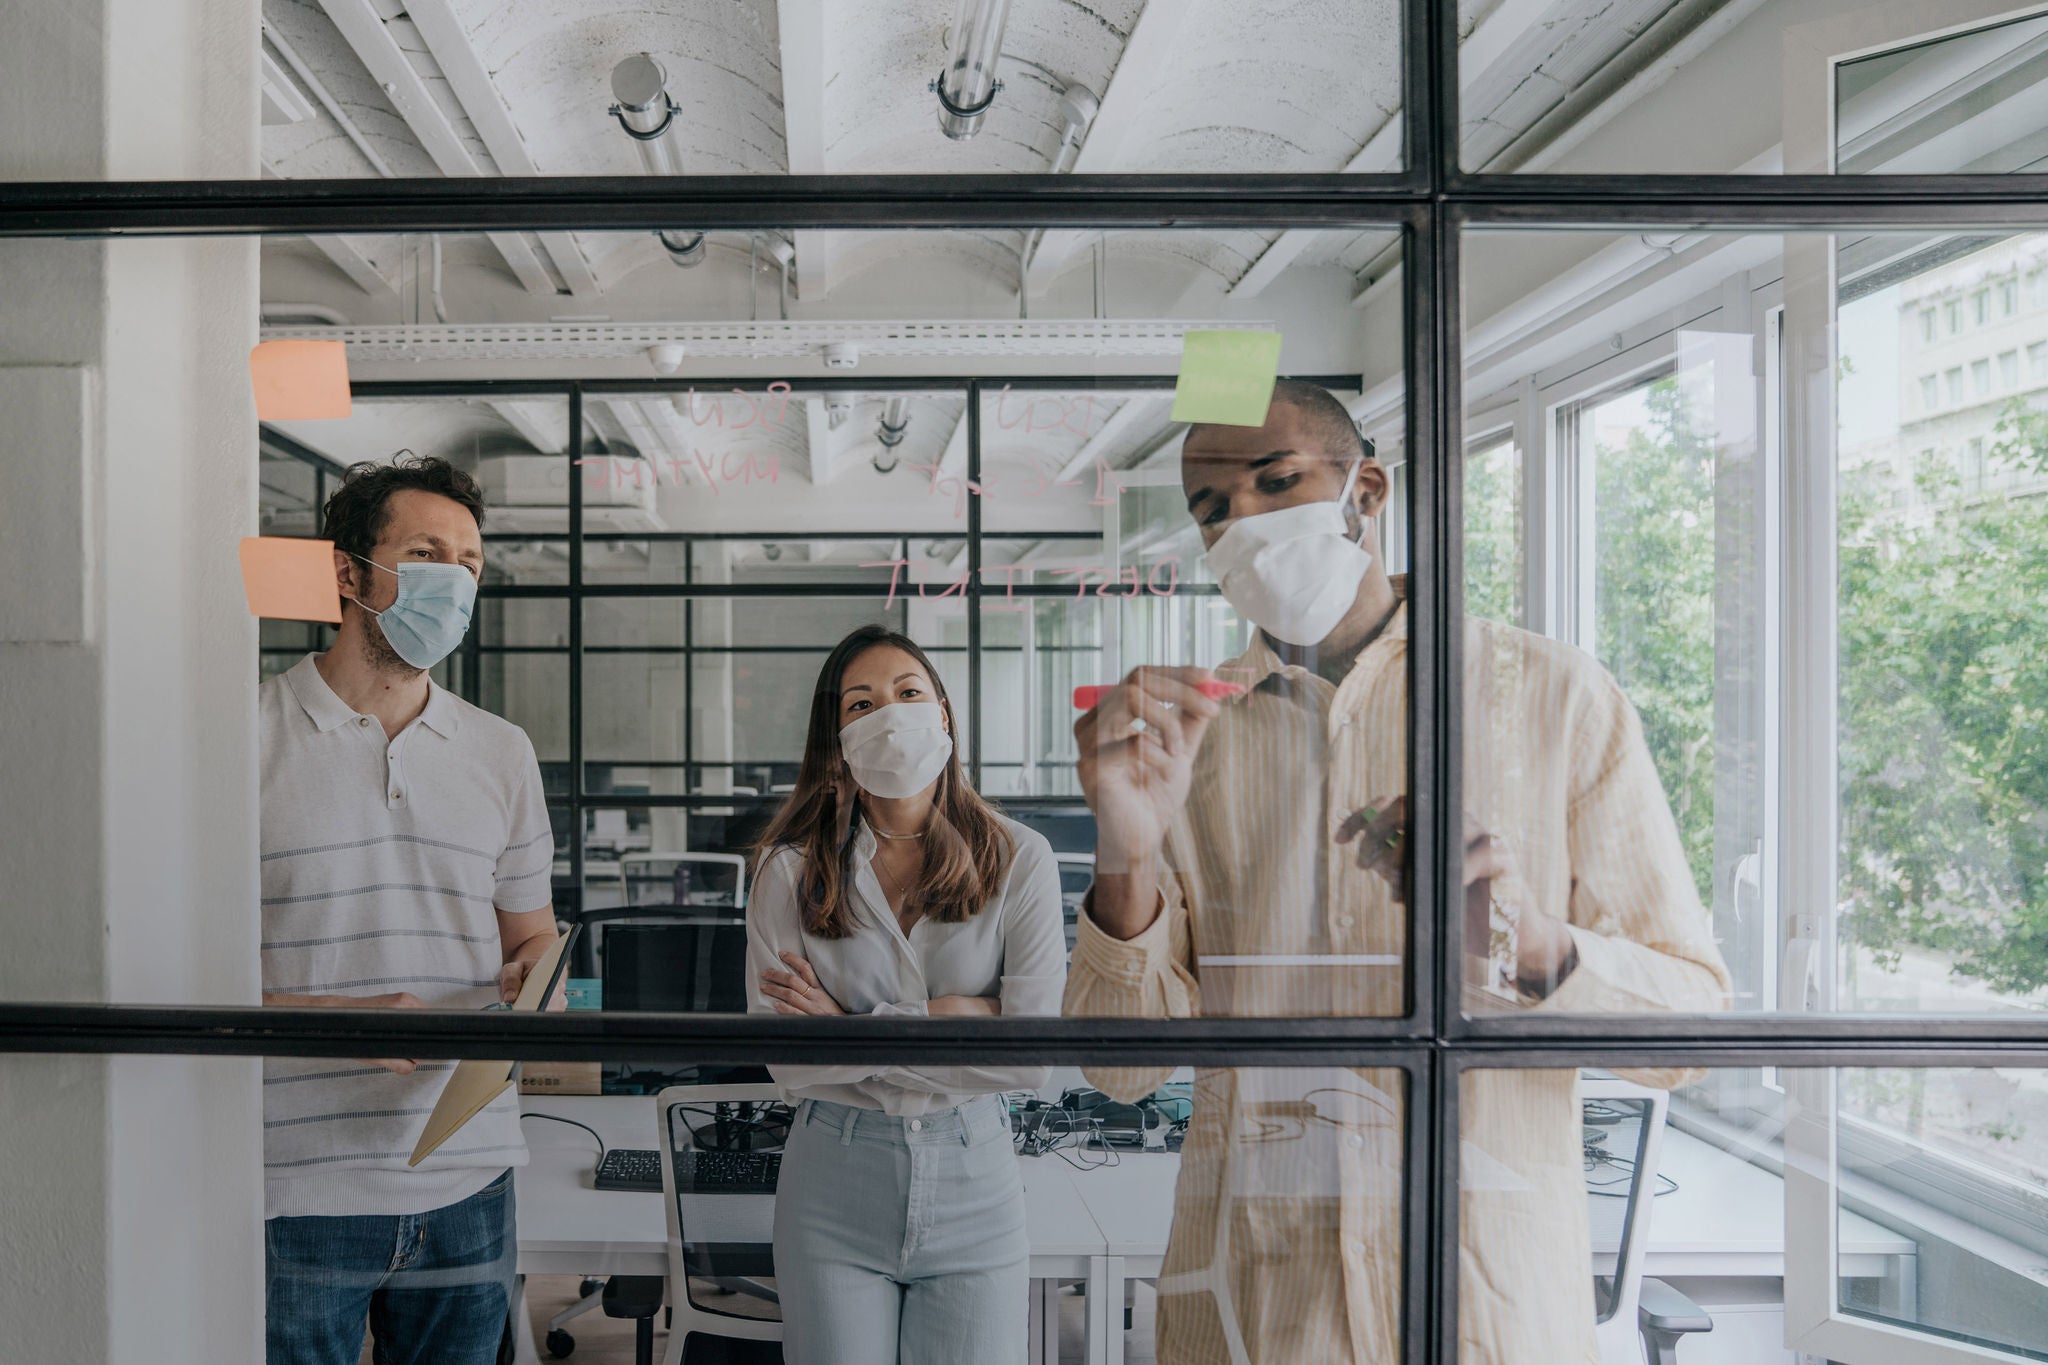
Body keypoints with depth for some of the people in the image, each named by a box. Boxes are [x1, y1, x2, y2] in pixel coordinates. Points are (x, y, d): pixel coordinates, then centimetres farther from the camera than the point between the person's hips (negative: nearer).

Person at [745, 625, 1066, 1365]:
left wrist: (850, 1029, -12)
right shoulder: (791, 870, -5)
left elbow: (1032, 1059, -14)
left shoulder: (1019, 858, -6)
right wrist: (943, 1017, -16)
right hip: (833, 1187, 0)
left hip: (972, 1188, 0)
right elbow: (790, 1064, -12)